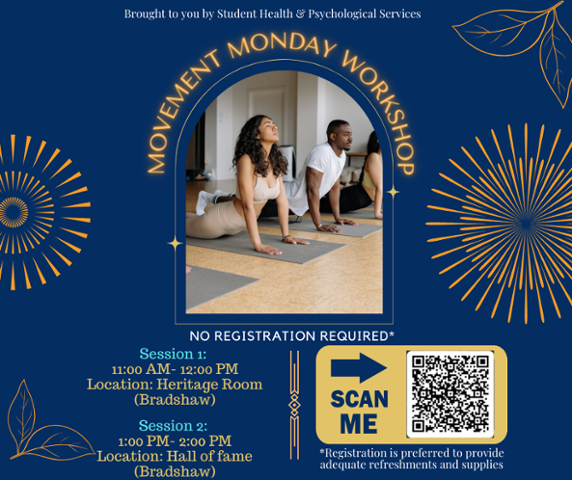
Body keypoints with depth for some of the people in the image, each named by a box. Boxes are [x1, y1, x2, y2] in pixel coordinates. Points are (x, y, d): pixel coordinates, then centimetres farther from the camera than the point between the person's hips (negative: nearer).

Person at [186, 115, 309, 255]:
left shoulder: (276, 162, -9)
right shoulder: (247, 161, -30)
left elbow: (282, 201, -3)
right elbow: (248, 205, -34)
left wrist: (286, 235, -5)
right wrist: (258, 245, -36)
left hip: (240, 224, 7)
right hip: (221, 220, -7)